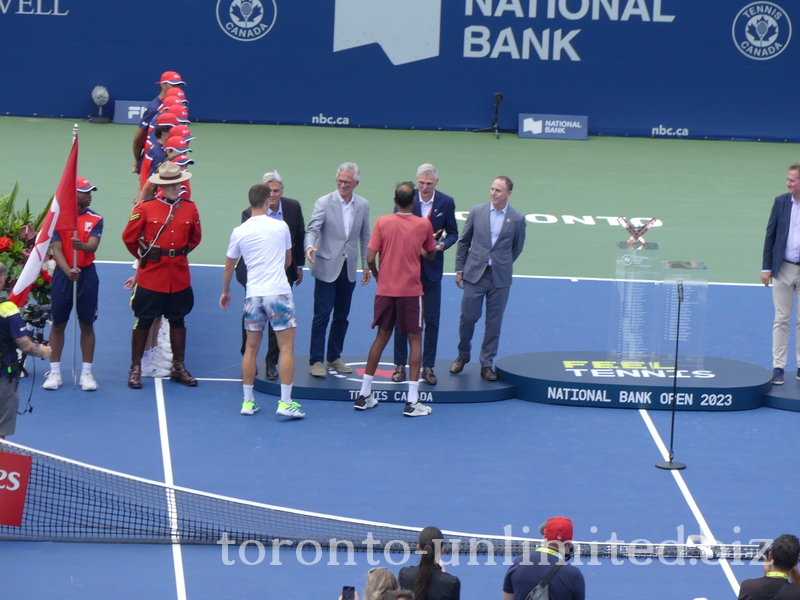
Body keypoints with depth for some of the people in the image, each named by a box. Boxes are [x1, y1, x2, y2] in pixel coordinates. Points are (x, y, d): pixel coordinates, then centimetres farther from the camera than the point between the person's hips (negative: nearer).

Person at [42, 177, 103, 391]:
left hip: (87, 275, 1)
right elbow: (56, 250, -9)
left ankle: (86, 373, 10)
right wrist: (67, 270, -26)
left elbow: (93, 246, -14)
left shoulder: (95, 220, 0)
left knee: (87, 324, 4)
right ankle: (54, 372, 12)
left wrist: (82, 245, -38)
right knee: (58, 324, 5)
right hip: (63, 275, -1)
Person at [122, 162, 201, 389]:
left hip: (179, 274, 3)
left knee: (177, 320, 11)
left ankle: (179, 368, 21)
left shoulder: (189, 208, 3)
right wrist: (144, 256, 9)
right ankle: (135, 368, 10)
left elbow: (195, 237, 17)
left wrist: (180, 253, 12)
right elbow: (129, 237, 0)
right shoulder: (146, 207, -8)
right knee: (144, 321, 2)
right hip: (150, 275, -3)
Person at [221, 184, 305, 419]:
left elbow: (229, 267, 12)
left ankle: (248, 401, 14)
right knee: (286, 348, 1)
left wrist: (226, 291, 29)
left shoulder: (239, 232, 2)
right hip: (279, 293, -3)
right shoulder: (281, 227, -1)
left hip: (253, 295, 3)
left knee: (251, 348, 12)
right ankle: (285, 402, -4)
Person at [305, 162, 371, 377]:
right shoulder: (323, 203, -7)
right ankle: (316, 361, 1)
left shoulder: (363, 205, 5)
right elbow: (312, 229, -16)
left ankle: (334, 358, 21)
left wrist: (366, 265, 12)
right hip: (327, 268, -4)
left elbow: (365, 237, 12)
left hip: (349, 269, 4)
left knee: (341, 317, 10)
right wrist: (310, 246, -37)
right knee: (322, 315, -4)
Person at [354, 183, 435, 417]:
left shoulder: (382, 222, -4)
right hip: (411, 291, -2)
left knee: (381, 338, 14)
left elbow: (370, 258, -5)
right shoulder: (424, 225, -4)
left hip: (385, 290, 2)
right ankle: (412, 401, 0)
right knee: (415, 340, 6)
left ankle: (364, 396, 17)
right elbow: (430, 255, 11)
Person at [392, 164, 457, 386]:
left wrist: (443, 244, -17)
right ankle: (400, 365, 15)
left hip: (432, 269, 1)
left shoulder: (446, 203, -2)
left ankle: (428, 367, 11)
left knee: (432, 319, 3)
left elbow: (453, 233, 5)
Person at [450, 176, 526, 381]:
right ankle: (463, 356, 26)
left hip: (500, 278, 0)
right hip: (474, 274, 0)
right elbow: (463, 241, 6)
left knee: (494, 322, 4)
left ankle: (487, 364, 14)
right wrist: (459, 269, 5)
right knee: (468, 317, 4)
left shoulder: (517, 219, -3)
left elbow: (517, 247, 11)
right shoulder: (477, 211, 0)